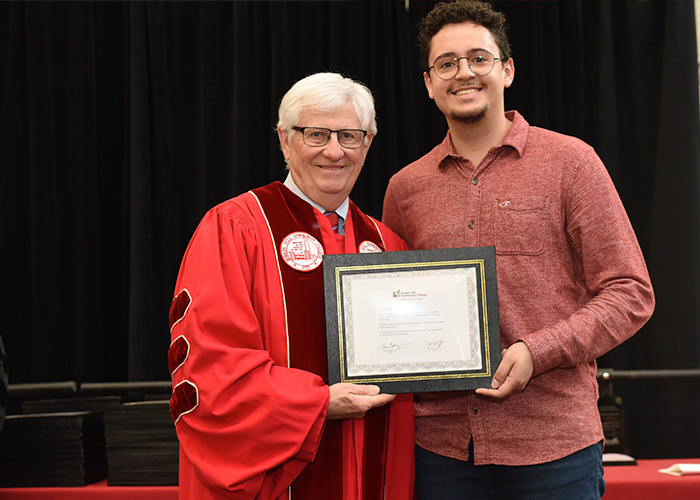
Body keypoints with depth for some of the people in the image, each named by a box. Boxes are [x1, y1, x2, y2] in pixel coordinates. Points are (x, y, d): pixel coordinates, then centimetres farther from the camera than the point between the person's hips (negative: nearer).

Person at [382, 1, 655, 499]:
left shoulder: (569, 162, -1)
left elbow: (630, 293, -3)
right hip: (441, 442, 3)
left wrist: (536, 353, -15)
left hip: (552, 440, -2)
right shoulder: (405, 188, 8)